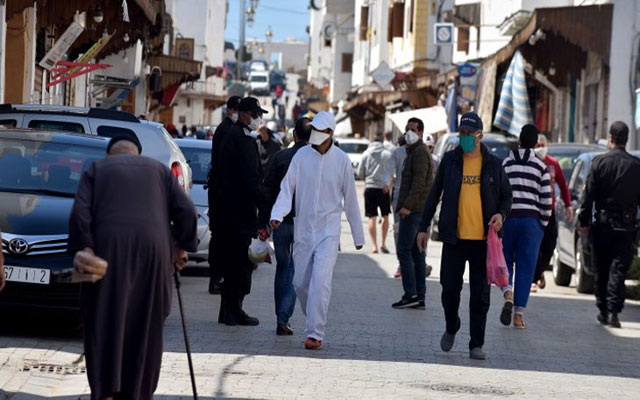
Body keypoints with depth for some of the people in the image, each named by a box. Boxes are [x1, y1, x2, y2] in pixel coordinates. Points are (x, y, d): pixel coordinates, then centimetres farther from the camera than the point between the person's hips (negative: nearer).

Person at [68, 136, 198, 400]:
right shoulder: (159, 170, 20)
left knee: (106, 322, -2)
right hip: (153, 250, 2)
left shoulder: (96, 169, 16)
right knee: (146, 326, 11)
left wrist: (84, 248, -6)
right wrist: (182, 246, 17)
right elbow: (187, 212, 9)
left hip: (109, 249, -2)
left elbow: (80, 212, -1)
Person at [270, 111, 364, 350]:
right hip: (303, 229, 3)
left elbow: (350, 199, 5)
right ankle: (316, 320, 31)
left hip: (328, 230, -3)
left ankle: (315, 333, -13)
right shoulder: (301, 156, 0)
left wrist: (358, 236, 10)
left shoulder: (341, 160, -2)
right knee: (300, 282, 8)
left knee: (320, 281, -15)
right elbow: (287, 188, -2)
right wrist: (277, 214, -21)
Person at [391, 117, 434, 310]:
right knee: (417, 252, 8)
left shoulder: (419, 152, -10)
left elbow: (419, 182, -20)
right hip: (417, 210, 11)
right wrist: (404, 205, 22)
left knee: (404, 250, -11)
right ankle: (419, 296, 9)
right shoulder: (414, 151, 22)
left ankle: (410, 294, -13)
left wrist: (407, 205, -25)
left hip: (413, 210, -11)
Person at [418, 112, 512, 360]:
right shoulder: (449, 161, 6)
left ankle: (476, 344, 6)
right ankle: (451, 328, 30)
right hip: (454, 237, 1)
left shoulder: (493, 164, 5)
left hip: (483, 239, 0)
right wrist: (424, 227, 10)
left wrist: (501, 214, -7)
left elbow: (506, 196, 15)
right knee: (450, 287, 2)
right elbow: (434, 194, 12)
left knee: (480, 294, 0)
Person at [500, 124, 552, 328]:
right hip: (531, 220, -1)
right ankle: (519, 315, 1)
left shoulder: (506, 164, 2)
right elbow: (546, 200, -2)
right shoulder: (541, 167, 1)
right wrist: (543, 224, 10)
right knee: (526, 267, 3)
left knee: (505, 262, 15)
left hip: (507, 218, 1)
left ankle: (508, 295, -14)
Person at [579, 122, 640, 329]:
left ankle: (603, 310, 17)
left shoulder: (599, 162, -4)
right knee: (618, 269, -1)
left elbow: (589, 195, -4)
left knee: (602, 269, 12)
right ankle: (613, 311, -10)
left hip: (603, 224, 0)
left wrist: (584, 220, 3)